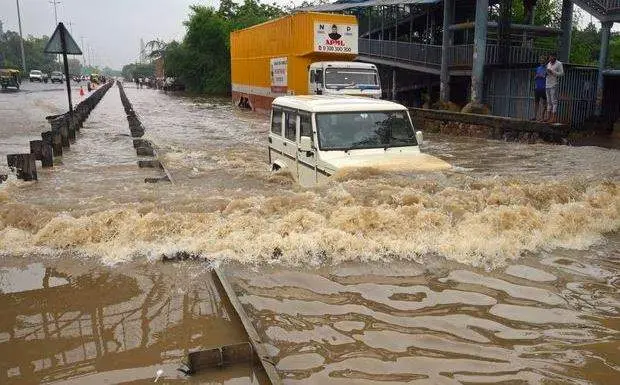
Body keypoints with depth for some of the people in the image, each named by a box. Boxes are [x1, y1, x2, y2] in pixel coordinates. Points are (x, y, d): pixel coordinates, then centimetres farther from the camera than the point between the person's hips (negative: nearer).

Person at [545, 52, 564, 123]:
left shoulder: (559, 64, -3)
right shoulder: (548, 64, 18)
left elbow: (562, 74, -9)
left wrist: (552, 72, -15)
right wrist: (546, 73, 3)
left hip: (554, 85, -7)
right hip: (547, 85, 7)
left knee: (554, 101, -9)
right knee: (549, 101, 7)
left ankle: (554, 118, -10)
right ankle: (550, 117, 10)